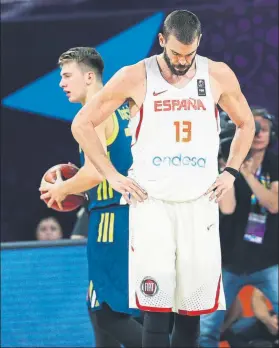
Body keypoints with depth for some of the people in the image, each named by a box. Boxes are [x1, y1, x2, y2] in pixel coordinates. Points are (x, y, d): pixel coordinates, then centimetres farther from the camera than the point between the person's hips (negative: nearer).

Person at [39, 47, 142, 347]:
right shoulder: (123, 110, 16)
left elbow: (94, 173, -23)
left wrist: (62, 189, -5)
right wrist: (79, 184, 23)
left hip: (112, 219, -9)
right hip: (133, 212, 9)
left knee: (106, 311, -8)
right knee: (102, 306, 16)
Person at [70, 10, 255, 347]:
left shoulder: (218, 76, 3)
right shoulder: (135, 77, -5)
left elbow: (246, 123, 20)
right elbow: (82, 124, 2)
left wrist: (230, 172, 9)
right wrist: (112, 176, -2)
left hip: (200, 202, 3)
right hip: (151, 202, -3)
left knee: (193, 304, 6)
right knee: (156, 306, -11)